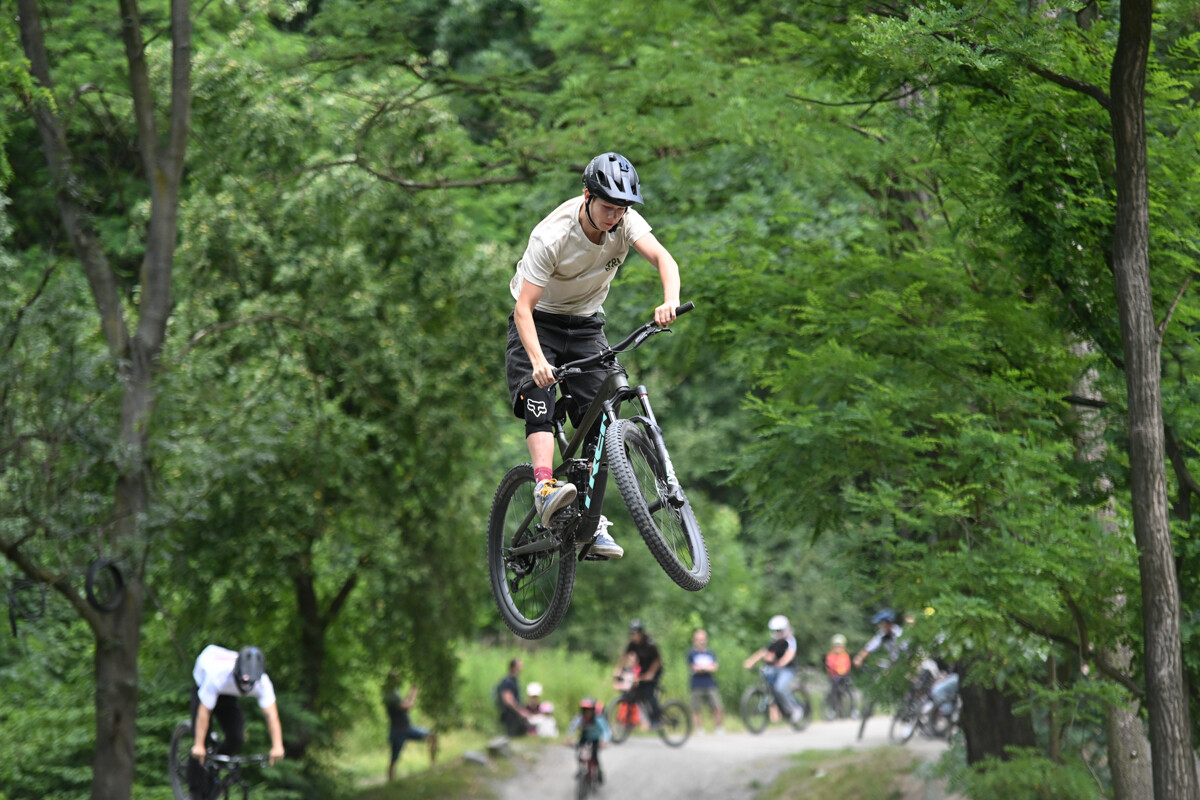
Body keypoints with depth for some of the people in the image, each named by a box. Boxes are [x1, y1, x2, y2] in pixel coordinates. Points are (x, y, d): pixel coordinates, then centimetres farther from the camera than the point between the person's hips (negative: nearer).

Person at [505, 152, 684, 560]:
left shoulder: (625, 221, -17)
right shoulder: (552, 237, -29)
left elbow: (662, 257, -32)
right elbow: (524, 308, -31)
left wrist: (670, 301, -54)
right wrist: (537, 360, -47)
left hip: (585, 325, 4)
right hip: (539, 322, -4)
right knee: (539, 396, -29)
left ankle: (592, 523, -3)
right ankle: (545, 488, -44)